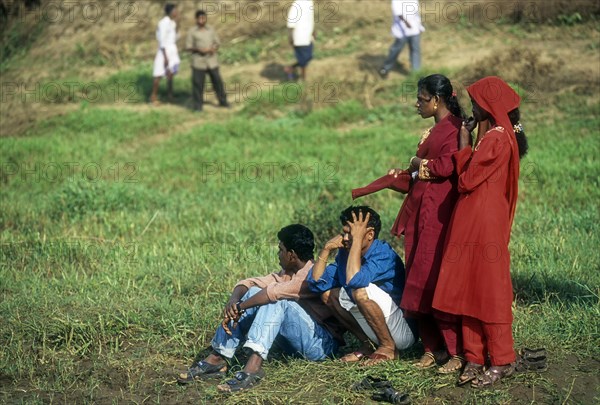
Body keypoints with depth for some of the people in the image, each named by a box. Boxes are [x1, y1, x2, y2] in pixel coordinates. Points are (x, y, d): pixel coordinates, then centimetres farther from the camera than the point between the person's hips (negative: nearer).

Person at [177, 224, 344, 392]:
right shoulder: (287, 274, 8)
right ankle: (217, 359, -12)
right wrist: (233, 301, -17)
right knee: (253, 293, -6)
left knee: (277, 300, -29)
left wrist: (239, 308, -24)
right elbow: (249, 283, 3)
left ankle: (253, 365, -41)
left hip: (323, 343, -8)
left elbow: (275, 292, -32)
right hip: (296, 344, 8)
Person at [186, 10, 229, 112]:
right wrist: (198, 50, -18)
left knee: (217, 80, 5)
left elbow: (218, 43, 12)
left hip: (212, 60, 3)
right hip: (198, 62, -3)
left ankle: (222, 101, 19)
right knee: (198, 83, -3)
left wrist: (214, 48, -10)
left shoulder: (211, 30, 7)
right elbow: (188, 47, -2)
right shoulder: (192, 32, -2)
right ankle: (198, 105, 6)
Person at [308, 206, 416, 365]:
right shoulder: (345, 253, 2)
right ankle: (365, 346, 7)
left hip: (405, 331, -8)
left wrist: (357, 239, -29)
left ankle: (389, 348, -12)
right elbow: (316, 282, -1)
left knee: (362, 291, -29)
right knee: (328, 293, 2)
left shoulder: (383, 254, -21)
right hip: (377, 332, 8)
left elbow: (354, 280, -38)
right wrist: (326, 249, -9)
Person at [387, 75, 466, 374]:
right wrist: (406, 173, 6)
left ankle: (458, 352, -4)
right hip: (420, 210, 10)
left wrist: (419, 164, -6)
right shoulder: (434, 130, 20)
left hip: (439, 212, -10)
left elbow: (448, 165, -22)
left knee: (438, 279, -9)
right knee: (419, 279, 8)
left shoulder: (454, 128, -10)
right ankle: (433, 347, 14)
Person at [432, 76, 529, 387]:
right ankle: (475, 358, 14)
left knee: (489, 290, -4)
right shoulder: (494, 135, 16)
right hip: (473, 221, 10)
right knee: (469, 289, 10)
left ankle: (502, 361, 4)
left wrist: (463, 143, -5)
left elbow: (467, 179, -15)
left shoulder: (496, 139, -16)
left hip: (485, 223, -10)